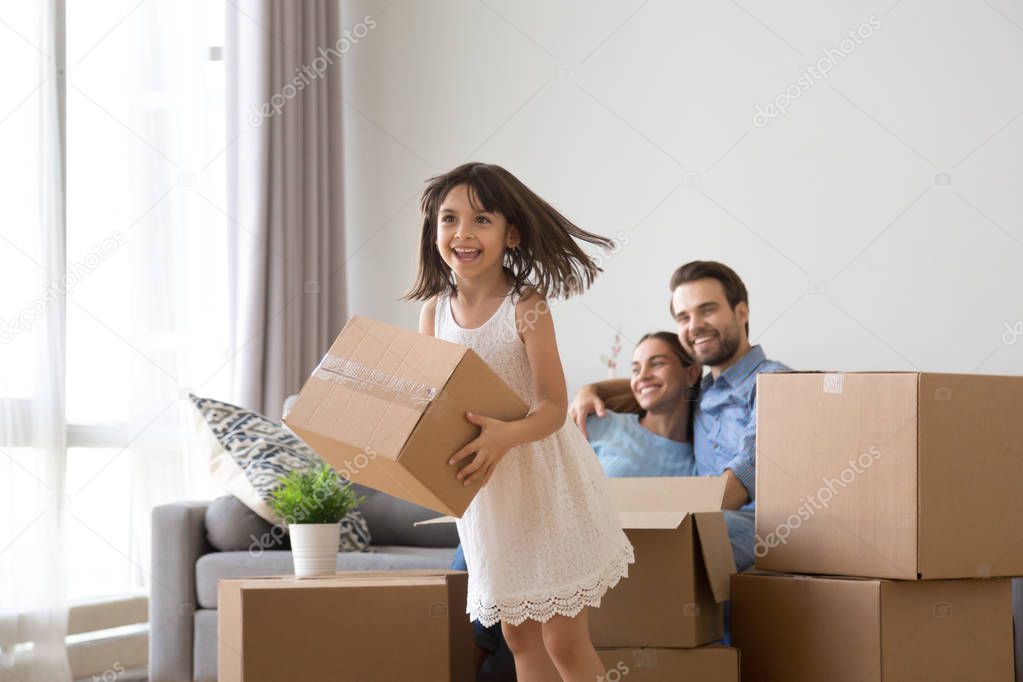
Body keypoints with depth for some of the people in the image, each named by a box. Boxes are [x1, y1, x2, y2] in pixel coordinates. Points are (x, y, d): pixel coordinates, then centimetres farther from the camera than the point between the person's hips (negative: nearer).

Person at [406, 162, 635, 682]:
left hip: (545, 480, -5)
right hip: (486, 491, 5)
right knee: (517, 635, 12)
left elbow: (554, 407, -19)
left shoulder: (525, 306, -15)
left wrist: (506, 436, -38)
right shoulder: (434, 311, 0)